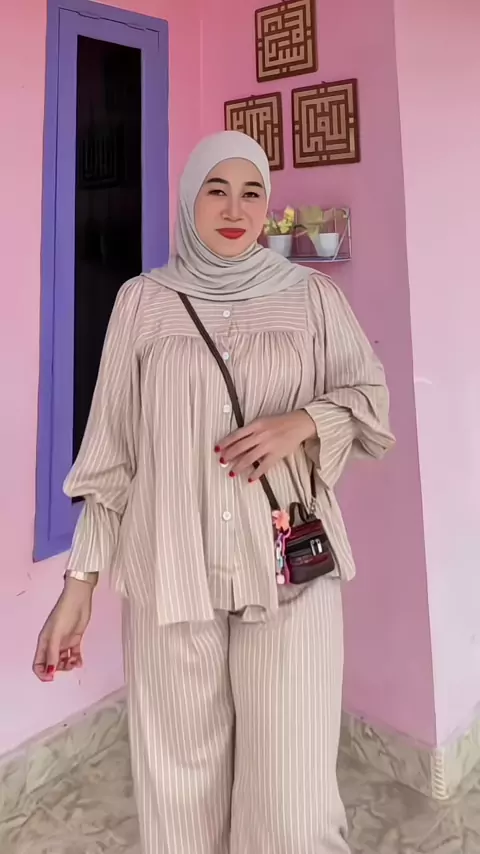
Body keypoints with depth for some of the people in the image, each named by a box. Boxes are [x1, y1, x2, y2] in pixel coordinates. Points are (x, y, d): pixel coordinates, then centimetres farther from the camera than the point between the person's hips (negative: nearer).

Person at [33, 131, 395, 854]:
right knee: (180, 784, 11)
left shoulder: (311, 294, 7)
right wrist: (79, 583, 2)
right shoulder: (144, 300, 6)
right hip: (171, 571, 1)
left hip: (289, 568, 0)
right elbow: (111, 449, 5)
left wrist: (303, 421, -11)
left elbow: (373, 400, 10)